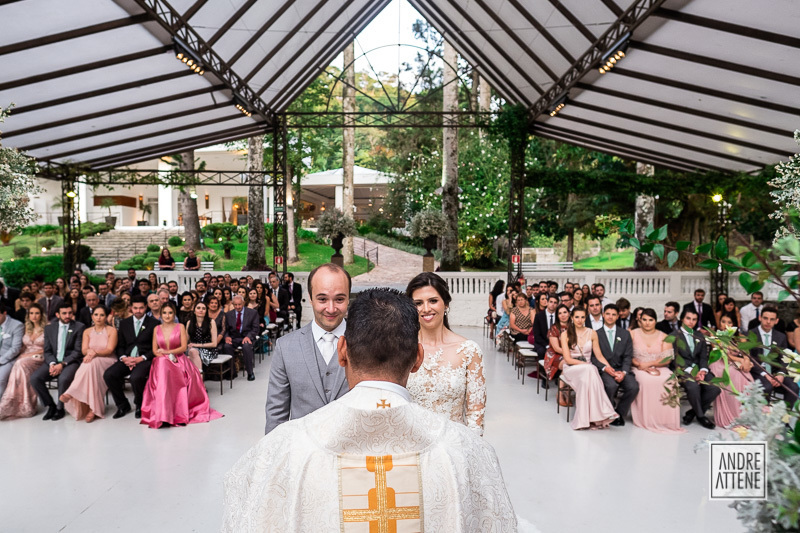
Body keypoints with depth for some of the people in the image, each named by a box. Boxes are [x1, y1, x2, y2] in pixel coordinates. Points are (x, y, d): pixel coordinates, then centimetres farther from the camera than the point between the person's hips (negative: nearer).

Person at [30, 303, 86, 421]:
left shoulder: (79, 327, 0)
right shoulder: (49, 328, 11)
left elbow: (78, 351, -5)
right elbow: (47, 351, 8)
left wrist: (62, 364, -17)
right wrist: (52, 364, -12)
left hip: (71, 362, -4)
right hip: (53, 362, 4)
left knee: (64, 378, -34)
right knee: (34, 377, -21)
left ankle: (60, 408, -9)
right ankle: (50, 406, -2)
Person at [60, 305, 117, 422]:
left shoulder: (111, 330, 4)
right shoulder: (87, 331, 16)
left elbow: (109, 350, -7)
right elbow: (84, 350, 4)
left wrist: (95, 353, -24)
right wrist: (89, 351, -21)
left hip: (107, 361, -3)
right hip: (90, 361, 3)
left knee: (92, 363, -36)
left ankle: (71, 393, -33)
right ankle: (92, 408, -39)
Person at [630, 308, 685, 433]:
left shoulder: (664, 337, 13)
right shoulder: (633, 334, 10)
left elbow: (667, 359, 2)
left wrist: (649, 364, -12)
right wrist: (639, 364, -15)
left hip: (659, 368, 2)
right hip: (639, 369, -1)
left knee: (670, 381, -32)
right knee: (646, 380, -36)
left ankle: (665, 419, -21)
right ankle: (647, 420, -25)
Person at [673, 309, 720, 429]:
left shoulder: (700, 336, 21)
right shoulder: (674, 336, 4)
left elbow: (704, 357, 12)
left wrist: (703, 370, -9)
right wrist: (691, 371, -19)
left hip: (699, 369, 5)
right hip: (683, 370, -5)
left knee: (715, 388, -24)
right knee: (693, 386, -35)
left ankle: (692, 412, -4)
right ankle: (700, 416, -8)